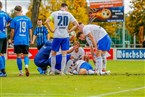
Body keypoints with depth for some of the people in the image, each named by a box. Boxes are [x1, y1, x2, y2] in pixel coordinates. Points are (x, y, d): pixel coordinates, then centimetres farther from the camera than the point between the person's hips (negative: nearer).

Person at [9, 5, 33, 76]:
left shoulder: (15, 19, -4)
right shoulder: (27, 19, 5)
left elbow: (12, 31, -4)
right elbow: (30, 30, 7)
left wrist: (11, 39, 9)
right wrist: (31, 40, 14)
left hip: (17, 41, -2)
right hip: (26, 41, 2)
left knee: (19, 56, 4)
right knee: (26, 55, 10)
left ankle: (21, 72, 4)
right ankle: (26, 66, -19)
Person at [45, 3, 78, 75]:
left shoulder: (54, 13, 1)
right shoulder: (69, 14, 5)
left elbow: (47, 21, -9)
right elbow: (76, 24, 4)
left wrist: (51, 30, -3)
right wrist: (69, 31, 4)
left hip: (57, 36, -1)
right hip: (65, 36, 1)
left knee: (53, 53, 9)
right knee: (64, 54, 4)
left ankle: (52, 71, 8)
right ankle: (62, 71, 0)